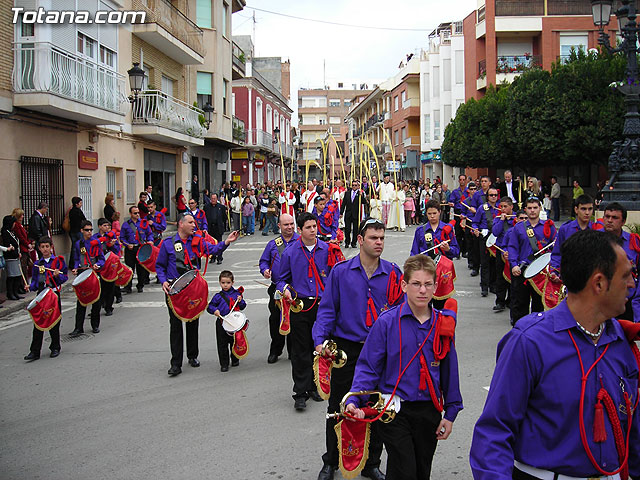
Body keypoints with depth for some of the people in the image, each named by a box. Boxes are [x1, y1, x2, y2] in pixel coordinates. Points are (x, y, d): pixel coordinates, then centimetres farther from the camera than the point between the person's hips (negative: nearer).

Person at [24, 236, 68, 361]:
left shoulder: (58, 261, 2)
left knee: (54, 323, 4)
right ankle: (35, 351, 0)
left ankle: (55, 348, 20)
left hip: (54, 294, -2)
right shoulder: (37, 264, 10)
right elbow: (35, 281, 13)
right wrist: (31, 287, -6)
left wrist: (58, 275, -18)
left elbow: (65, 277, 2)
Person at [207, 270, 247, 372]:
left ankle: (235, 360, 31)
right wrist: (214, 310, -18)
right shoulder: (218, 296, -2)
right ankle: (224, 364, 10)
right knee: (222, 344, 1)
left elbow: (242, 307, 8)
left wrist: (240, 301, -12)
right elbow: (209, 306, 1)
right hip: (222, 323, -1)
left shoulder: (237, 294, 3)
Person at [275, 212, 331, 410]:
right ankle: (300, 393, 4)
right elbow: (281, 278, 9)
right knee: (300, 350, -1)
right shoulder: (290, 252, 1)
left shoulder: (326, 249, 4)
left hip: (322, 304, 2)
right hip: (300, 305, -2)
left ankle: (315, 387, 24)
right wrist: (285, 289, -12)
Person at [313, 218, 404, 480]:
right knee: (338, 409, 8)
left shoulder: (393, 273, 1)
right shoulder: (341, 271, -3)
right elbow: (327, 309, -2)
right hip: (346, 349, -1)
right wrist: (320, 340, -15)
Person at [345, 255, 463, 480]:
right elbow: (368, 367, -8)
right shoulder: (387, 322, -10)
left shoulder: (443, 324, 0)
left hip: (429, 410, 4)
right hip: (395, 411, -4)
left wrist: (450, 413, 8)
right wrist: (353, 401, -21)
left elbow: (449, 370, 8)